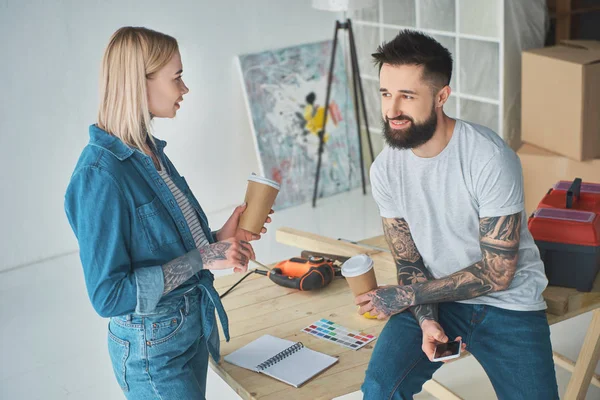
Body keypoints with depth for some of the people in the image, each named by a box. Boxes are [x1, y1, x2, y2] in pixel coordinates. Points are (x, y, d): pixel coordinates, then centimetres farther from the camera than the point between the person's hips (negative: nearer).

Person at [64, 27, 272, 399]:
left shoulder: (149, 150, 2)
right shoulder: (101, 174, -24)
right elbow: (108, 295, -23)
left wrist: (218, 238, -2)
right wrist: (202, 258, -24)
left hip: (195, 325, 8)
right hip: (154, 347, -8)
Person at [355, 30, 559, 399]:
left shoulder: (491, 159, -21)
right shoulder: (386, 170, -5)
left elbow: (497, 272, -18)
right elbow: (408, 261, 2)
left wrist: (405, 295, -14)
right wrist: (426, 318, -18)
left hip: (508, 301, -2)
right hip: (435, 299, 3)